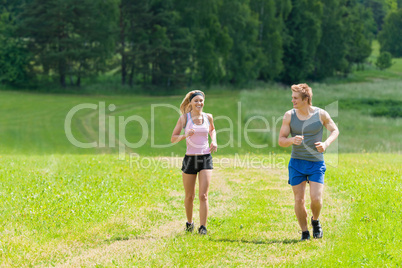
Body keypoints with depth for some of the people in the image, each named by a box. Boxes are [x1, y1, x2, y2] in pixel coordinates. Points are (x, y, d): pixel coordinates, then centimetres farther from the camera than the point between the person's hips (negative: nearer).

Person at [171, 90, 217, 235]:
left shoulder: (208, 117, 5)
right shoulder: (184, 118, -3)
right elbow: (173, 138, -2)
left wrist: (214, 141, 8)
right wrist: (185, 135, -21)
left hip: (206, 158, 1)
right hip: (190, 158, -1)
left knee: (203, 195, -10)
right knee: (189, 196, 9)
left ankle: (203, 227, -8)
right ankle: (189, 223, 31)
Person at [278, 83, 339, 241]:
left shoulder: (321, 114, -6)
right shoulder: (289, 115, -3)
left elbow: (335, 130, 9)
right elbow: (281, 140, -1)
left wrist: (326, 144, -11)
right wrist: (292, 140, -24)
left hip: (316, 163, -1)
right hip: (296, 163, 1)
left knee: (316, 199, -12)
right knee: (299, 200, 0)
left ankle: (315, 221, 21)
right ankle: (304, 232, 18)